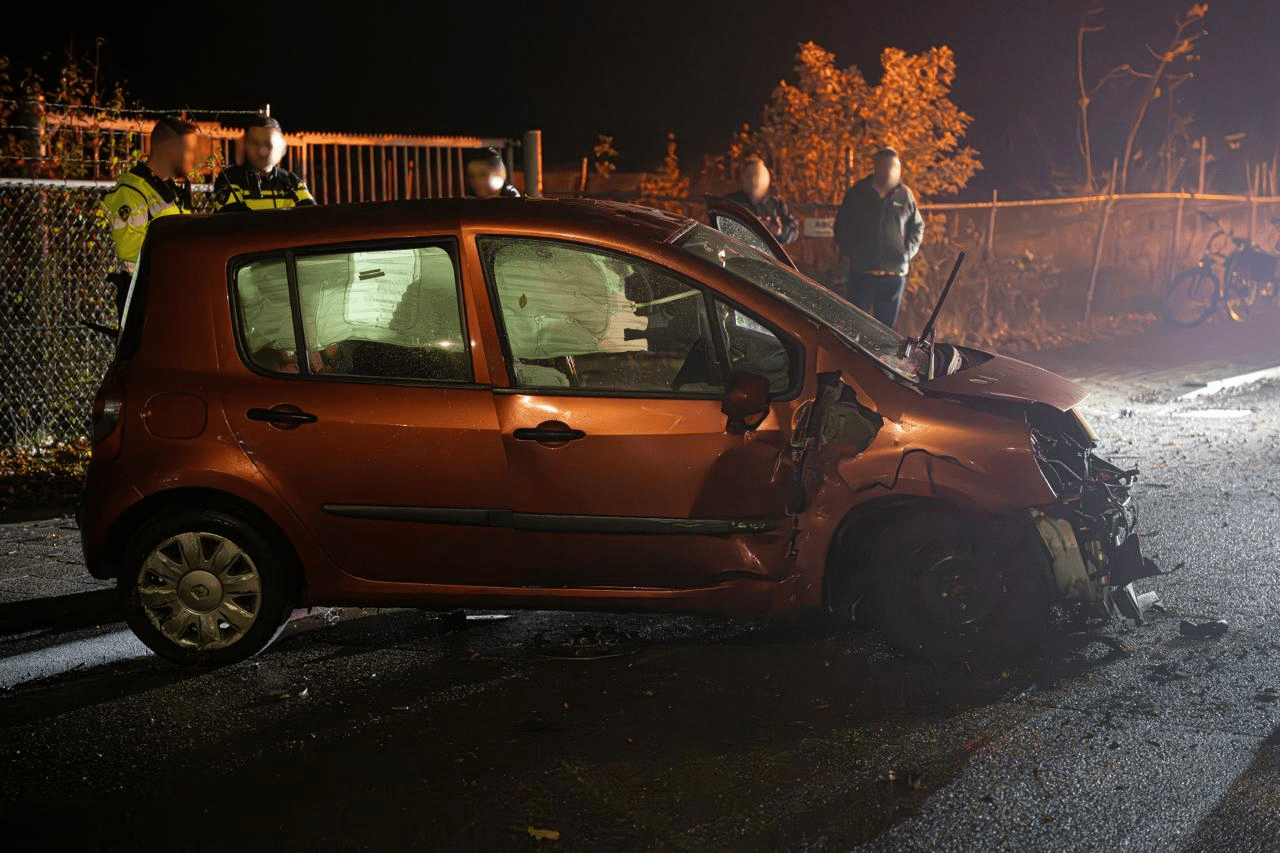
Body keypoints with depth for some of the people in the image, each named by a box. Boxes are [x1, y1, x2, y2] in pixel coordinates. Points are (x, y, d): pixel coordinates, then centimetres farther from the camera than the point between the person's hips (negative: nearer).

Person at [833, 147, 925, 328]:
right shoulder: (857, 193, 4)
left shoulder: (905, 195, 6)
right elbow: (841, 225, 11)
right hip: (860, 271, -2)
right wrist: (846, 253, 2)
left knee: (886, 325, 8)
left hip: (895, 272, 2)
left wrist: (907, 252, 3)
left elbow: (917, 226, 16)